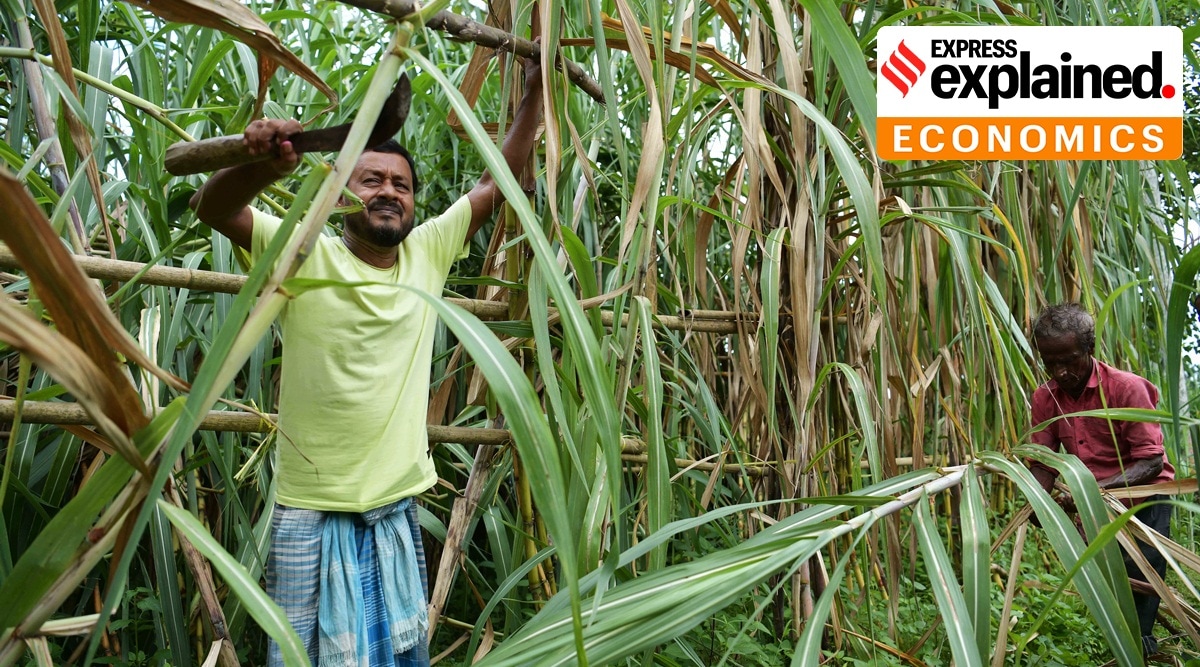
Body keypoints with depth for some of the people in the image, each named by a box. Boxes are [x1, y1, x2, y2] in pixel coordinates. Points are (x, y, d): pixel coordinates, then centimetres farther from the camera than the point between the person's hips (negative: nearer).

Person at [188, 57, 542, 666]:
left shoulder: (427, 253, 3)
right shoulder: (305, 255, -7)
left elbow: (498, 182, 5)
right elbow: (211, 208, -20)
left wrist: (534, 90, 0)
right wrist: (261, 166, -40)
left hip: (397, 511, 4)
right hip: (312, 516, -4)